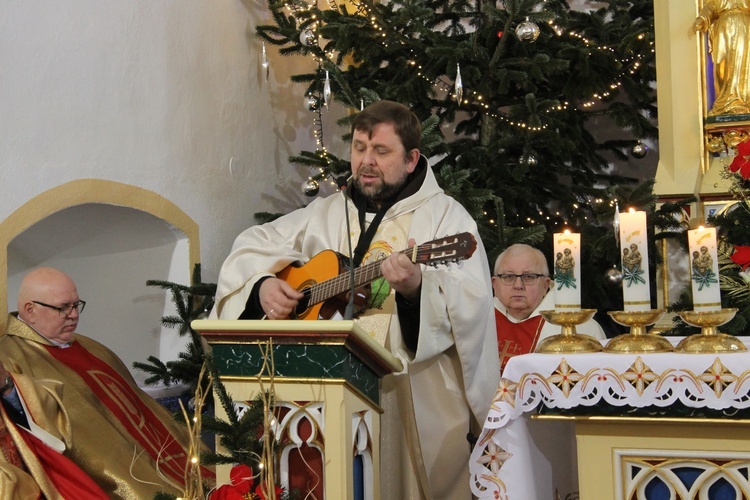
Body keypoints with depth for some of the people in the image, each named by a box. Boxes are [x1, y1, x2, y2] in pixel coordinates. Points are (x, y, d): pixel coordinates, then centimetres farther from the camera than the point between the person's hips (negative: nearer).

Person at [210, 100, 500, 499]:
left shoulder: (445, 216, -3)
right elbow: (251, 247, 16)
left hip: (415, 399, -4)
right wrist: (263, 284, -4)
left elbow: (473, 305, -15)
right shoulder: (325, 214, 12)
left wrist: (418, 288, -33)